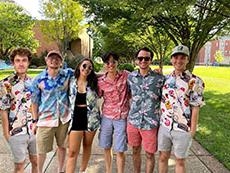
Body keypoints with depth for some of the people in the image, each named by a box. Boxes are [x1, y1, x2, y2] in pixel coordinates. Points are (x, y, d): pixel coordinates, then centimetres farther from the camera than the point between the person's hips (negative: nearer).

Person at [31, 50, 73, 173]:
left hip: (64, 118, 2)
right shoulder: (38, 79, -6)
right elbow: (35, 101, 1)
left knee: (62, 145, 18)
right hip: (46, 119, -1)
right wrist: (35, 121, 3)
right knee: (41, 150, 6)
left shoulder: (68, 74, -4)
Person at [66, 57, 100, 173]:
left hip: (91, 118, 1)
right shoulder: (71, 81, 1)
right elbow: (68, 100, 10)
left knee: (87, 146, 16)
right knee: (72, 152, -3)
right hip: (76, 118, -1)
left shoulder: (93, 82, 0)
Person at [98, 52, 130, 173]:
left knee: (120, 151, 2)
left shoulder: (126, 75, -5)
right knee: (106, 148, 15)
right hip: (106, 117, 2)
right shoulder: (100, 81, -3)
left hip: (122, 118, -2)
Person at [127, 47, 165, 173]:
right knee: (135, 151, 18)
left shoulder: (159, 78, -7)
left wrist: (161, 121, -1)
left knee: (150, 155, 10)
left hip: (150, 123, -3)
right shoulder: (131, 77, 2)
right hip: (133, 121, 3)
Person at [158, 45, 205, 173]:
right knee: (163, 157, 16)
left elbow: (195, 108, -11)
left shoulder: (195, 81, -11)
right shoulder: (166, 79, 3)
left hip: (183, 129, -4)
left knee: (180, 161, 14)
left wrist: (192, 131, -10)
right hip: (164, 126, 4)